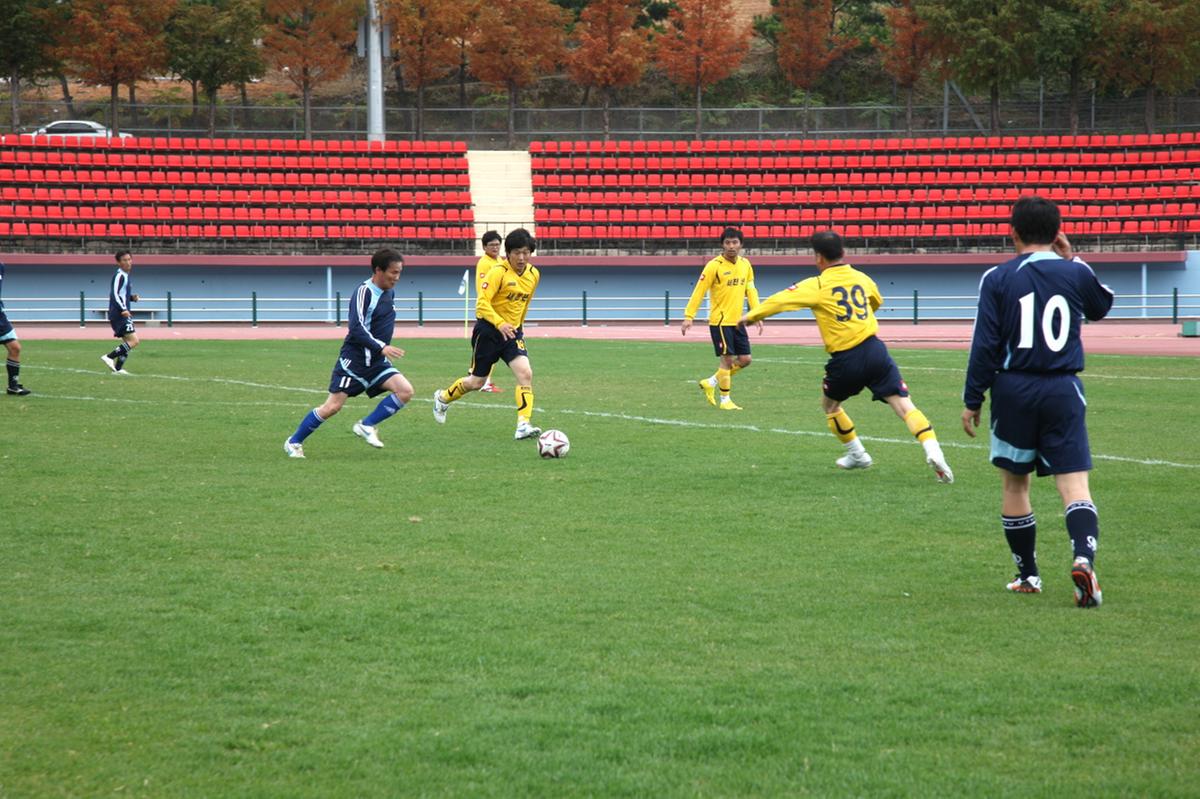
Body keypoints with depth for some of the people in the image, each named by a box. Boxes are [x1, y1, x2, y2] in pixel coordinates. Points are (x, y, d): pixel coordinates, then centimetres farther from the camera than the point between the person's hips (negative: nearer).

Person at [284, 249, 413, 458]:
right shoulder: (364, 292, -17)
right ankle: (294, 442, 10)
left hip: (376, 362, 7)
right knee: (332, 407, -8)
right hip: (353, 360, -7)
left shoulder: (389, 293, 8)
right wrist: (381, 347, -35)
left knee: (405, 391, -13)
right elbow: (356, 328, -28)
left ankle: (367, 426, -1)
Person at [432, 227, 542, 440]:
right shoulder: (498, 272, -17)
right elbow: (482, 303, -25)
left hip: (512, 332, 5)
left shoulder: (533, 274, 4)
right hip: (488, 331, -5)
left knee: (525, 374, -18)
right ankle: (442, 398, 37)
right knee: (476, 382, 8)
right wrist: (500, 324, -37)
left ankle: (523, 426, -21)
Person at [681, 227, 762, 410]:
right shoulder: (714, 266, -12)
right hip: (720, 321, -7)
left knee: (745, 359, 6)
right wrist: (688, 316, -16)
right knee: (727, 359, -6)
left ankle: (711, 383, 23)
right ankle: (725, 400, 5)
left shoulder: (745, 265, 6)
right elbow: (699, 291, -12)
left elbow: (751, 291, 11)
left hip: (737, 320, 7)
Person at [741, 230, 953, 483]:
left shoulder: (816, 286, -3)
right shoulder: (861, 278, 12)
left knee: (830, 404, 25)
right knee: (903, 404, -4)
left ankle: (857, 454, 29)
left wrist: (752, 315, 17)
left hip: (845, 360, -3)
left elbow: (780, 300, 1)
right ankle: (933, 451, -22)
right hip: (875, 350, 3)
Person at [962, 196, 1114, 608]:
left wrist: (972, 400, 3)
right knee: (1074, 483, -5)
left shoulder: (998, 279, -3)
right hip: (1063, 390, 0)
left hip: (1014, 390, 0)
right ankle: (1084, 556, -30)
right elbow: (1102, 307, 23)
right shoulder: (1076, 273, 1)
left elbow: (985, 345, -5)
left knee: (1014, 483, 15)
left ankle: (1028, 575, 20)